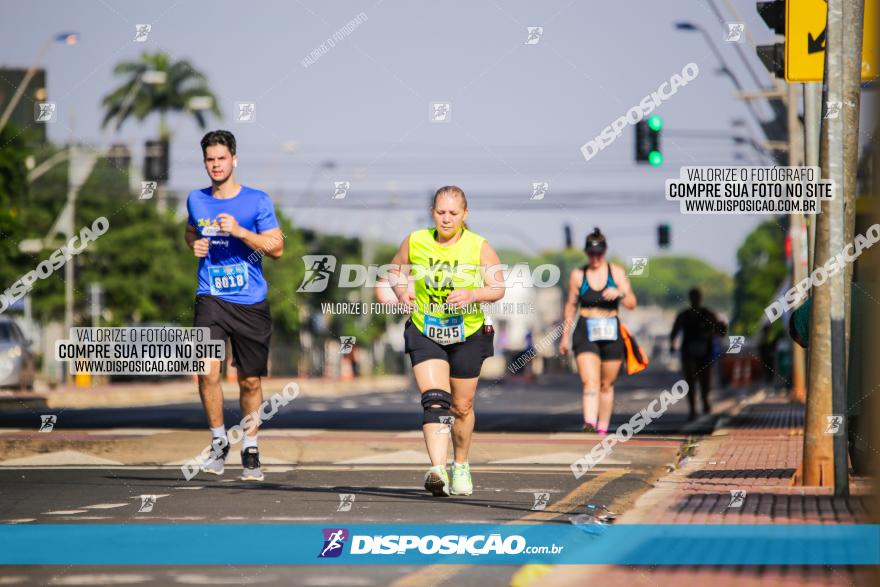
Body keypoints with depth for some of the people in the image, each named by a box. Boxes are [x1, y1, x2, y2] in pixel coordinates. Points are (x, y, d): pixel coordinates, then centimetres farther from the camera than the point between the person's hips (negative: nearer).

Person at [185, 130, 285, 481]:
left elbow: (276, 248, -5)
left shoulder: (257, 201, -1)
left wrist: (240, 231, -18)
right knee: (207, 371, -17)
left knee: (250, 381, 5)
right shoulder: (196, 200, 8)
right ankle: (218, 442, 1)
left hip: (251, 303, -1)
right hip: (211, 298, 1)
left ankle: (250, 450, 21)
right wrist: (194, 245, 6)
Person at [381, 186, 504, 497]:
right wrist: (401, 292, -7)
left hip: (468, 336, 1)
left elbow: (498, 288, -7)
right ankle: (438, 470, -31)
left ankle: (461, 466, 37)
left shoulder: (479, 247, -8)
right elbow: (396, 269, 13)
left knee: (462, 406, 13)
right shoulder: (414, 242, -4)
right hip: (424, 334, -1)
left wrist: (472, 295, -26)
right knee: (435, 401, -20)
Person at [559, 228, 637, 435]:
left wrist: (620, 293, -25)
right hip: (585, 333, -1)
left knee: (607, 385, 9)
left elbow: (632, 304, -3)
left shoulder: (617, 272, 2)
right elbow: (571, 306, 12)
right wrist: (564, 336, 13)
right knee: (590, 382, -19)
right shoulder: (578, 275, 3)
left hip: (611, 334, 1)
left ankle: (603, 429, 21)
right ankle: (590, 424, -34)